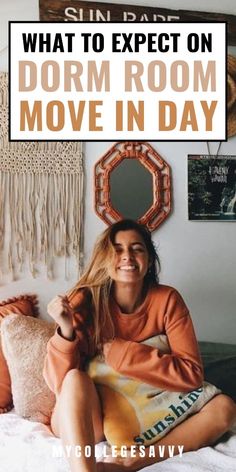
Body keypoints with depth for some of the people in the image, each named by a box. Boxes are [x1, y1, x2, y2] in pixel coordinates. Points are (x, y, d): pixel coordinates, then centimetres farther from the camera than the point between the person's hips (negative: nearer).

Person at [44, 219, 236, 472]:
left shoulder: (167, 300, -12)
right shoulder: (84, 301, -15)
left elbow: (191, 374, -17)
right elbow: (60, 383, -18)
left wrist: (120, 351, -22)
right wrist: (66, 330, -35)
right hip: (86, 420, -2)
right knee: (75, 379, -33)